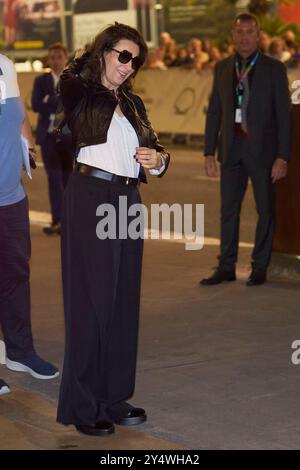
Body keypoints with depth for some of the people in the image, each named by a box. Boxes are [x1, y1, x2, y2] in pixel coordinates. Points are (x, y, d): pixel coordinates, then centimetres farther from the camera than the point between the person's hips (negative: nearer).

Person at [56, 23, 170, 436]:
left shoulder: (133, 104, 18)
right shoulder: (79, 92, 1)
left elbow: (153, 148, 21)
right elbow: (68, 78, -18)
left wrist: (158, 159, -1)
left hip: (127, 201, 7)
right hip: (91, 198, -7)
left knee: (123, 302, 9)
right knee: (91, 300, -3)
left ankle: (114, 397, 19)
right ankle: (82, 406, 5)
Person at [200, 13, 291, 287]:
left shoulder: (273, 69, -2)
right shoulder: (222, 68, 8)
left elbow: (284, 115, -4)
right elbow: (214, 112, 11)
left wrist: (282, 157, -10)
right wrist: (209, 152, 4)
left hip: (262, 149, -3)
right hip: (232, 148, 3)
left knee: (265, 210, 4)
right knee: (228, 209, 6)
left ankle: (260, 268, 14)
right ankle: (226, 267, 15)